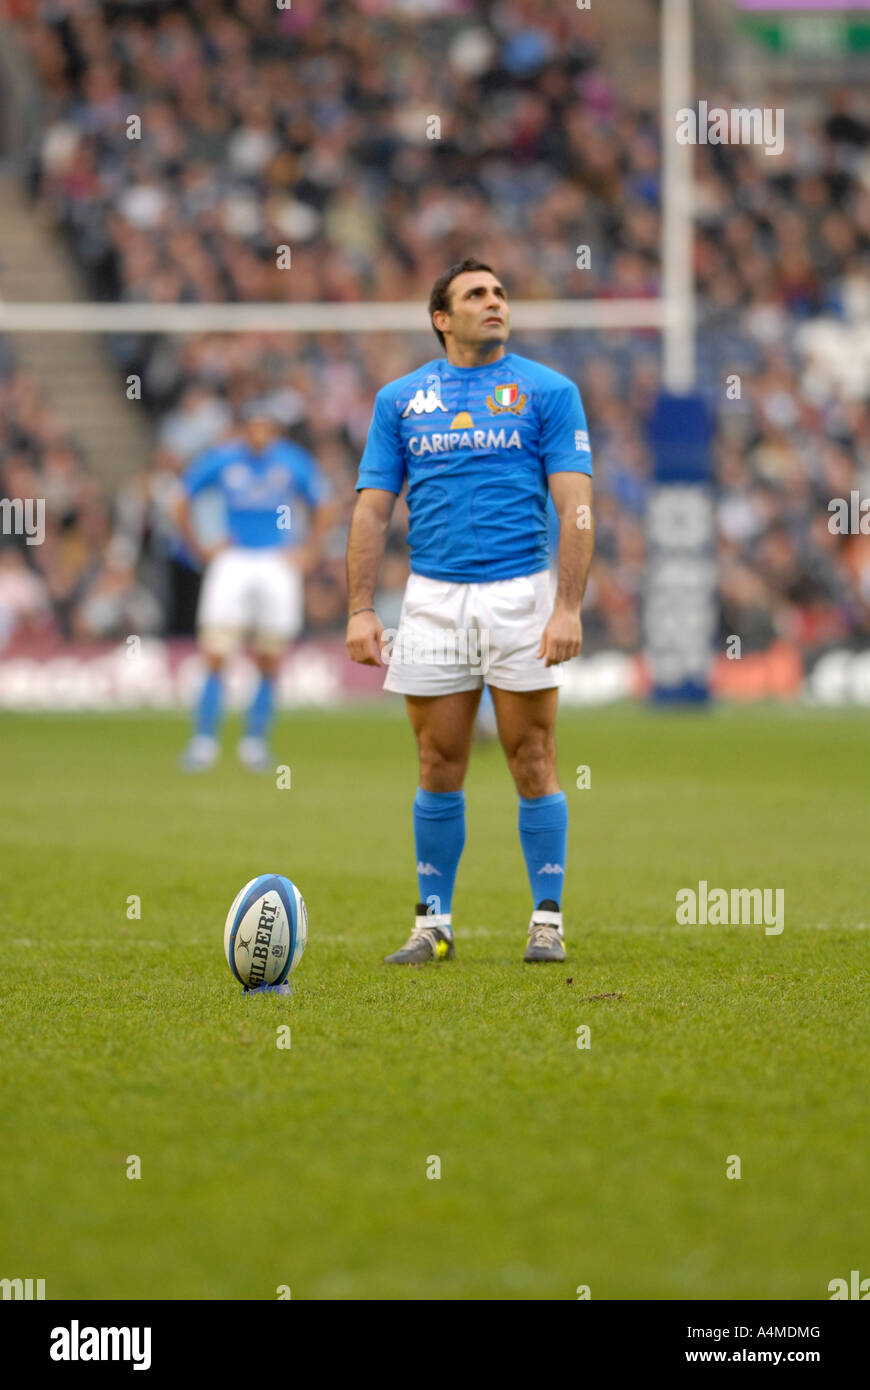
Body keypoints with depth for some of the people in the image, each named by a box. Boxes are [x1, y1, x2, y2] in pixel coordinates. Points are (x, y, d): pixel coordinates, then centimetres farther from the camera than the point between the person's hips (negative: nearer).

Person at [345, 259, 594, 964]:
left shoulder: (547, 390, 3)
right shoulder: (400, 398, 10)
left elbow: (575, 506, -3)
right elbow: (373, 509, 10)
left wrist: (568, 607, -13)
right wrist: (361, 609, 0)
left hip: (520, 591, -2)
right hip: (433, 599, 2)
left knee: (533, 762, -2)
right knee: (440, 768, 4)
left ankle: (548, 921, 5)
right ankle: (434, 923, 12)